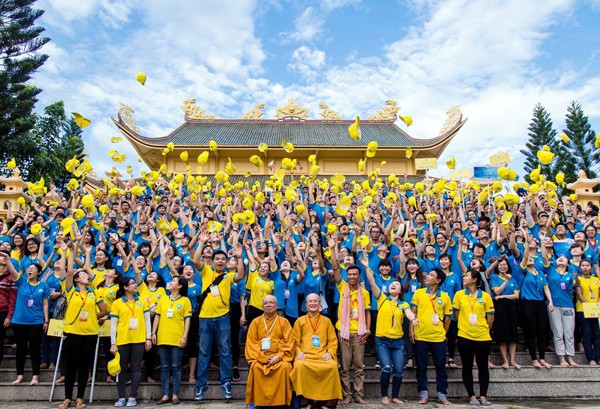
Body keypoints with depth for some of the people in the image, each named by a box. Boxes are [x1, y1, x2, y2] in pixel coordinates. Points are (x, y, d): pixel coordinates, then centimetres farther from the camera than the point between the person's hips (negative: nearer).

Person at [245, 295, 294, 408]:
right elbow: (251, 343, 5)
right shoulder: (256, 322, 13)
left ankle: (281, 401, -19)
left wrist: (279, 356, -13)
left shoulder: (284, 322, 11)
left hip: (278, 357, 0)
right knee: (256, 367, -31)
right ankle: (259, 402, -18)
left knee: (285, 366, -31)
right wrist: (263, 357, -9)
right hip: (260, 357, 1)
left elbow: (288, 342, 3)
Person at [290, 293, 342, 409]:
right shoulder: (300, 321, 15)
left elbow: (333, 340, 13)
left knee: (332, 366, -32)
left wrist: (329, 352, -6)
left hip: (323, 355, 1)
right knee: (300, 365, -34)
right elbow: (295, 341, 12)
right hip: (305, 355, 0)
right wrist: (299, 352, -8)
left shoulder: (326, 321, 17)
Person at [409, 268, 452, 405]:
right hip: (420, 337, 0)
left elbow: (447, 317, 8)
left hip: (438, 338, 0)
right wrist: (411, 330, -5)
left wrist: (444, 333, 9)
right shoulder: (418, 293, 0)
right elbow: (413, 312, 0)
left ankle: (442, 395, 20)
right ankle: (423, 394, 18)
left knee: (441, 367, 8)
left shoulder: (445, 297, 0)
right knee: (421, 367, 7)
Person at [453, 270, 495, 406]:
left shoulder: (485, 296, -2)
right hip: (465, 336, 0)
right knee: (467, 367, 6)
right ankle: (472, 396, 16)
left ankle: (483, 396, 19)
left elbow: (491, 318, 4)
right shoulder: (459, 294, 0)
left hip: (483, 337, 0)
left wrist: (484, 330, 10)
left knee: (483, 367, 9)